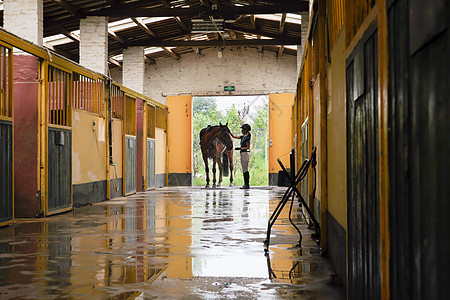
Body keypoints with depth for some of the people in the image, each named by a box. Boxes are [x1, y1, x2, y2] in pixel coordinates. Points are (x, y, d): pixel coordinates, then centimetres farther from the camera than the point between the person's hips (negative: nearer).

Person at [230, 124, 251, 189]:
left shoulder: (247, 137, -12)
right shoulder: (243, 137, 14)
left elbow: (248, 147, -14)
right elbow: (234, 136, 21)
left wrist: (239, 148, -16)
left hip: (245, 153, -9)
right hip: (242, 154, 9)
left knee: (245, 170, -9)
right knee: (244, 170, 9)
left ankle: (247, 184, -7)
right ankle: (246, 184, 12)